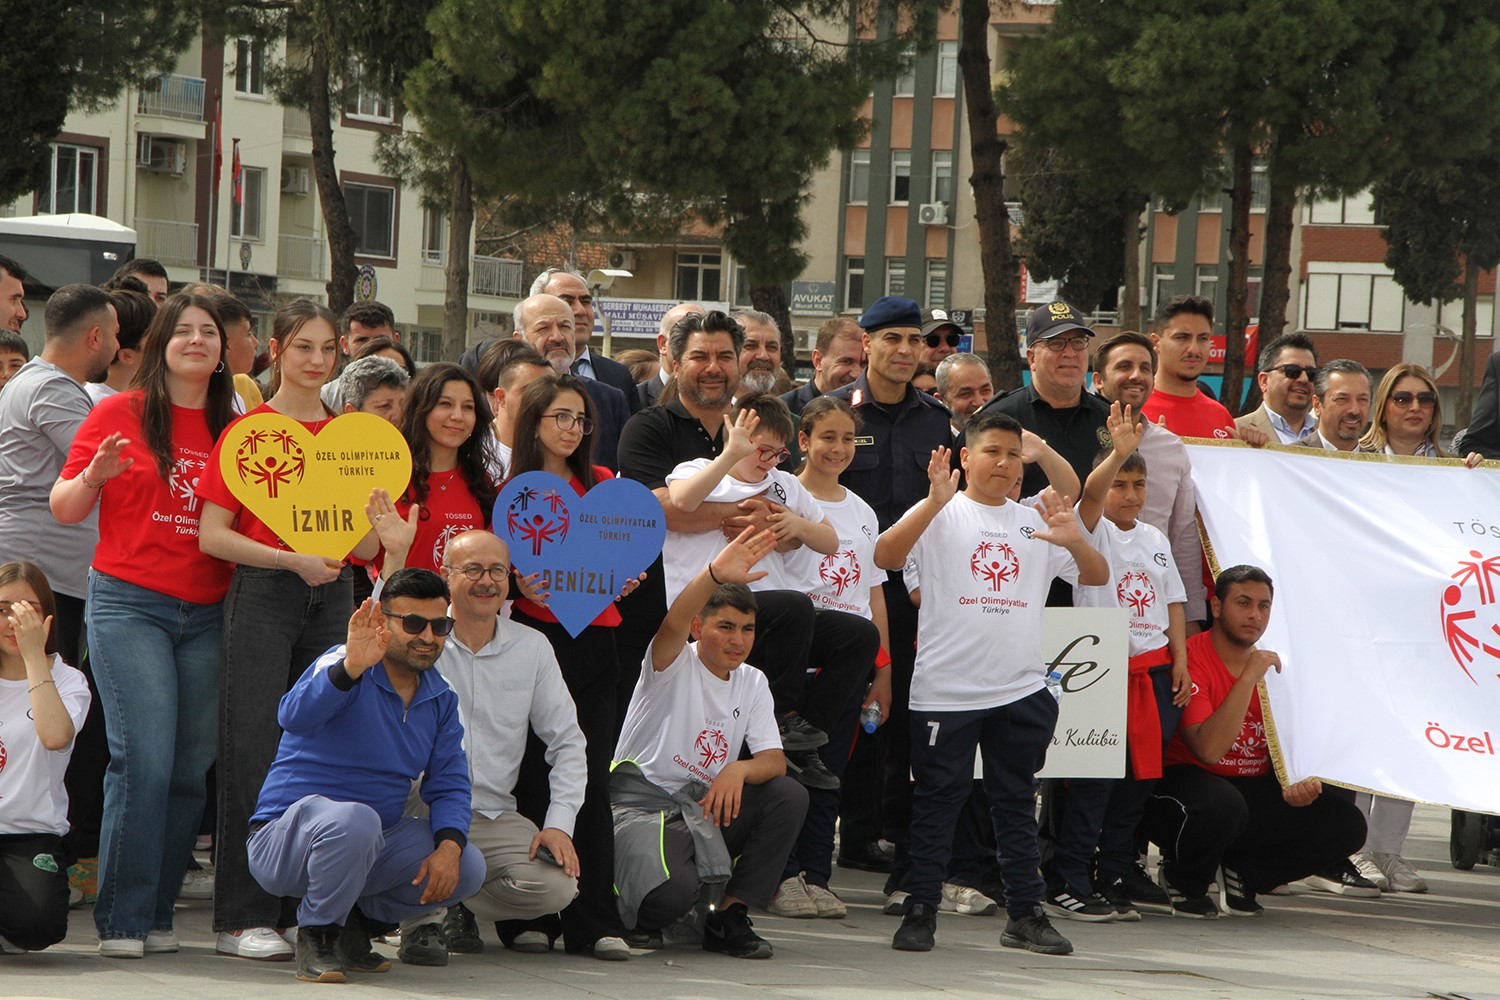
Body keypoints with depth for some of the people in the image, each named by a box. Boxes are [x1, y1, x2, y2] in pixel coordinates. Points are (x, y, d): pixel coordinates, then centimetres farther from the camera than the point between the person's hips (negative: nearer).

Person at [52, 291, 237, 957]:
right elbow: (64, 508, 4)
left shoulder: (235, 429, 11)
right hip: (129, 603, -4)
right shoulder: (120, 414, 2)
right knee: (144, 759, -13)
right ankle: (121, 920, -6)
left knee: (192, 767, 1)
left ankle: (156, 914, 10)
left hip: (207, 614, 4)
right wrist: (94, 476, -16)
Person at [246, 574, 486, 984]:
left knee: (467, 868, -11)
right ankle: (317, 933, -12)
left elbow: (449, 785, 8)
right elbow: (295, 716, -35)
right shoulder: (345, 669, -15)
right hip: (285, 837, -7)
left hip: (371, 844, 7)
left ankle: (358, 920, 12)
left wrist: (449, 846, -13)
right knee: (355, 820, -38)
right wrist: (351, 669, -52)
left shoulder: (441, 698, 8)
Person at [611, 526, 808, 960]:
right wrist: (715, 576, -50)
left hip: (707, 806, 6)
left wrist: (738, 769, -23)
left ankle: (730, 916, -8)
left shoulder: (752, 683, 12)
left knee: (790, 797, -17)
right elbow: (671, 626, -31)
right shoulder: (676, 664, -6)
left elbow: (775, 760, 2)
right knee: (675, 892, -34)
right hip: (642, 801, -6)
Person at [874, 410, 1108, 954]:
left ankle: (1025, 913, 15)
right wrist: (934, 503, -27)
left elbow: (1097, 577, 11)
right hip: (946, 689, -4)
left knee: (1016, 801, 9)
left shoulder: (1035, 522, 14)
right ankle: (920, 911, 6)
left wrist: (1073, 541, -11)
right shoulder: (942, 516, 1)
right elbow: (885, 556, -15)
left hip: (1021, 689, 4)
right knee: (937, 800, 0)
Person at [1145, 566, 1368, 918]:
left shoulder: (1270, 666, 9)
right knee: (1222, 805, -42)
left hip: (1254, 792, 7)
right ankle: (1185, 881, -7)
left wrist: (1294, 783, -8)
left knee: (1346, 825, -11)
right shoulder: (1191, 660, -14)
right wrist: (1248, 678, -27)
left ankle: (1241, 874, 6)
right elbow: (1209, 750, -25)